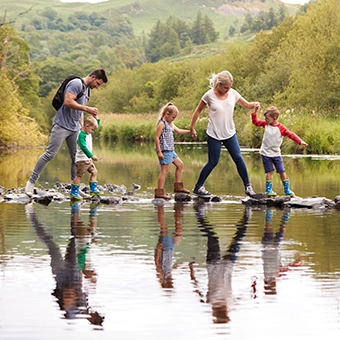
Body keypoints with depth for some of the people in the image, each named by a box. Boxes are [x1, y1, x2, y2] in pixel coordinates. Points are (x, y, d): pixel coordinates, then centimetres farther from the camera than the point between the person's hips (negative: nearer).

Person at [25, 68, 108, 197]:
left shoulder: (87, 90, 19)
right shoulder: (76, 84, -11)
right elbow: (68, 101, -22)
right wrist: (88, 109, -20)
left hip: (75, 128, 9)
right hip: (62, 125, -9)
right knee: (50, 154, -11)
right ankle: (31, 181, -4)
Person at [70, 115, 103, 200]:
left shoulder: (88, 132, 10)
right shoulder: (81, 135, -20)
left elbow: (97, 126, 25)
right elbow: (83, 147, -28)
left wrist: (97, 119, 7)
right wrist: (92, 156, -31)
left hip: (88, 159, 10)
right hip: (81, 159, -10)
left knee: (94, 171, 12)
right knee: (79, 175, -7)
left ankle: (93, 189, 17)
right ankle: (74, 192, -3)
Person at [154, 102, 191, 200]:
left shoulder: (170, 124, 16)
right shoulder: (162, 123, -14)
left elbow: (179, 131, 26)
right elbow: (156, 137, -18)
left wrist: (189, 132, 11)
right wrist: (159, 151, -21)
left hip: (170, 150, 10)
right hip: (164, 150, -10)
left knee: (180, 165, 17)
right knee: (165, 170, -9)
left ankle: (178, 186, 26)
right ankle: (159, 192, -8)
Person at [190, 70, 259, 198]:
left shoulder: (233, 93, -2)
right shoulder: (209, 95, -12)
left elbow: (247, 105, 7)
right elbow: (198, 111, -1)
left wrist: (254, 104, -17)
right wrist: (192, 127, 3)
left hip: (230, 133, 4)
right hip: (214, 135, -4)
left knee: (238, 159, -1)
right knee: (213, 162, 0)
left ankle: (247, 186, 8)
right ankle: (198, 187, 12)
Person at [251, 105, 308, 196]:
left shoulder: (281, 128, -11)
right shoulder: (265, 124, 1)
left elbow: (291, 134, -14)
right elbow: (255, 122, 10)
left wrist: (300, 142, -23)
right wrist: (255, 112, -3)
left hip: (276, 154, -1)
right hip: (266, 153, 1)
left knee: (282, 172, 2)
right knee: (269, 171, -3)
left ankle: (287, 190, 13)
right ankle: (268, 189, 3)